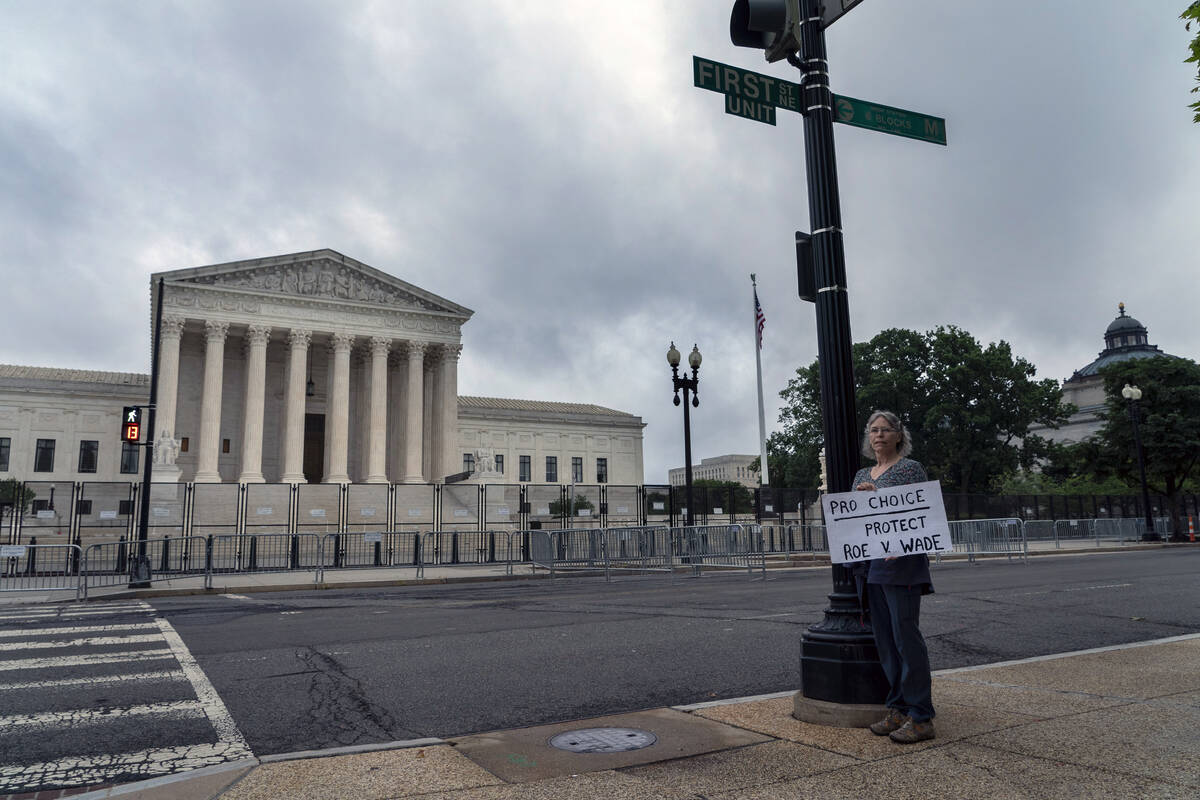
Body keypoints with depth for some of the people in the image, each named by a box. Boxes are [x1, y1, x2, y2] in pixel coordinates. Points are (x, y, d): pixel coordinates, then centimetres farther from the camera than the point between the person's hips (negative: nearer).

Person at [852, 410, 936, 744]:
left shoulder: (910, 467, -2)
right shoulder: (862, 475, 17)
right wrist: (860, 497, -1)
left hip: (901, 562, -7)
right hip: (871, 564, 7)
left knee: (906, 636, -7)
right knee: (884, 639, 9)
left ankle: (921, 718, 0)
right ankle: (898, 709, 18)